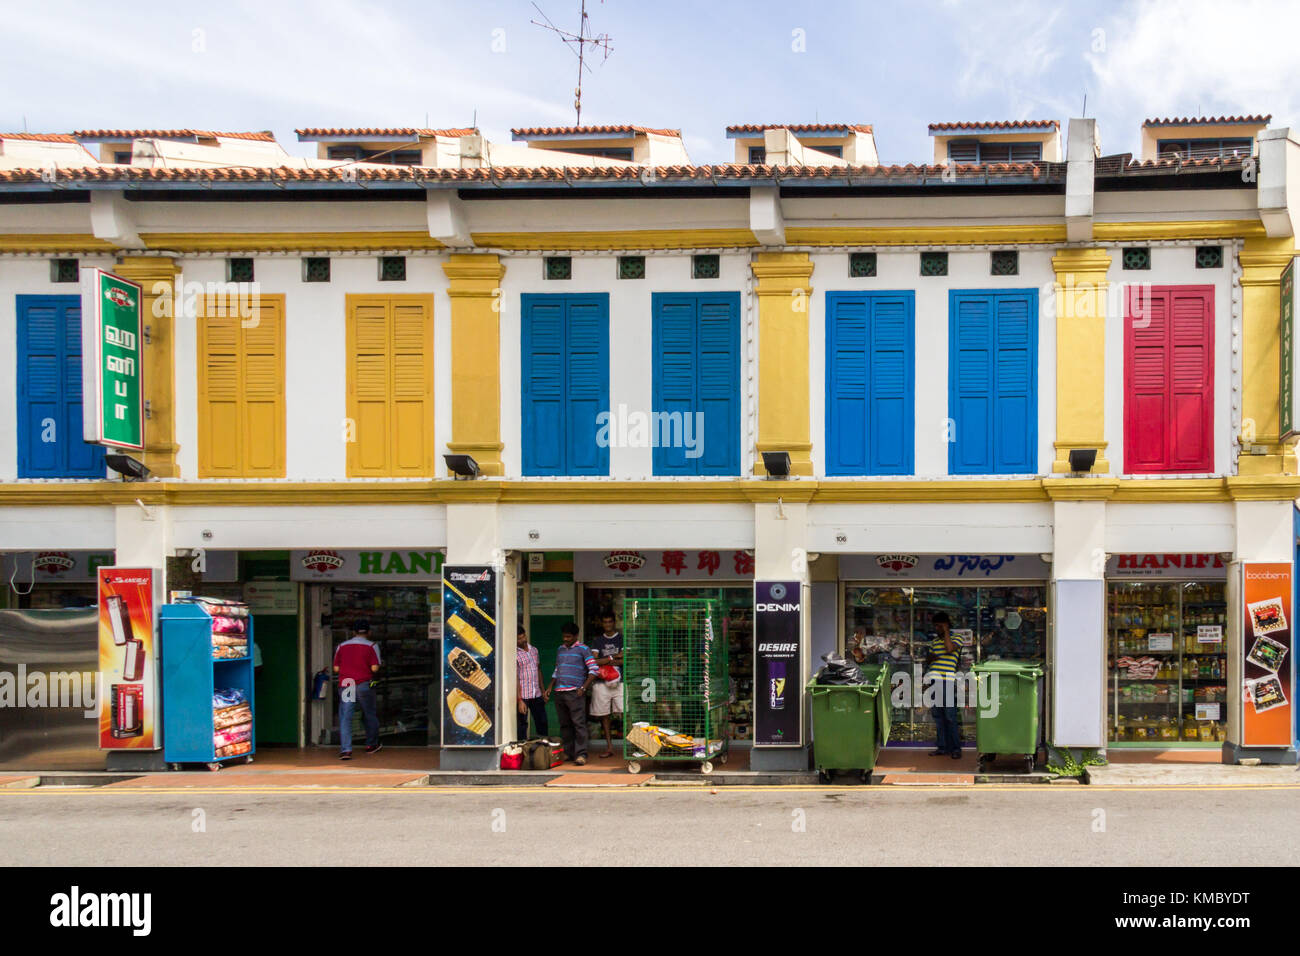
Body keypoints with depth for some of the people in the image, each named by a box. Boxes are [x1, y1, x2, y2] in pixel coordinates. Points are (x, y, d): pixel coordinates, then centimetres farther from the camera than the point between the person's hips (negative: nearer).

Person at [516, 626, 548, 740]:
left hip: (537, 695, 6)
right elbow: (515, 678, -13)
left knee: (542, 724, 10)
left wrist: (543, 691, 17)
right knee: (522, 725, 1)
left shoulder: (534, 650, 11)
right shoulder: (515, 654, -9)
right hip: (523, 696, -6)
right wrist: (520, 700, -19)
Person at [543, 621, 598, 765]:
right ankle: (568, 752, 15)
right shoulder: (560, 649, 18)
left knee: (578, 723, -10)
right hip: (559, 692, 6)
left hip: (575, 692, -6)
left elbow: (593, 670, -5)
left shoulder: (583, 649, -1)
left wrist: (583, 687, -14)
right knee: (564, 724, 9)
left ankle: (581, 754, -12)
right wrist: (549, 688, 17)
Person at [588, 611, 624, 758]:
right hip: (601, 682, 2)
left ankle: (622, 728, 7)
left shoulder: (622, 639, 8)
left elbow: (626, 659, -4)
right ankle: (609, 746, 8)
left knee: (623, 711, -18)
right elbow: (594, 661, 0)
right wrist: (614, 657, -6)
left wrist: (605, 661, -6)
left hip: (619, 681, -2)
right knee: (604, 715, 3)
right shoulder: (597, 641, 13)